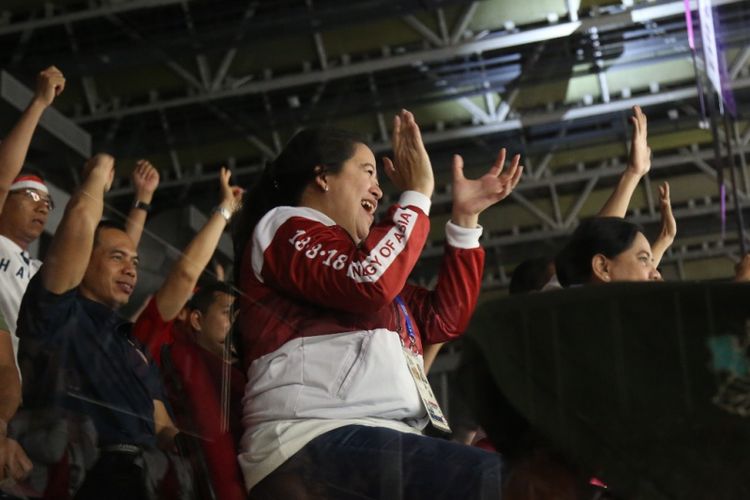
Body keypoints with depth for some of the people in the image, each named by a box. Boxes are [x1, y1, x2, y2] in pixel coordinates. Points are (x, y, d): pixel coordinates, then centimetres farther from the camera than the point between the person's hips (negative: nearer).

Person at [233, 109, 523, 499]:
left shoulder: (351, 260, 32)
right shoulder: (284, 227, 6)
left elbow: (445, 319, 28)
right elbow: (370, 282, -14)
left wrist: (465, 217, 26)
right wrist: (417, 194, -1)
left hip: (384, 442, 9)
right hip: (317, 442, -8)